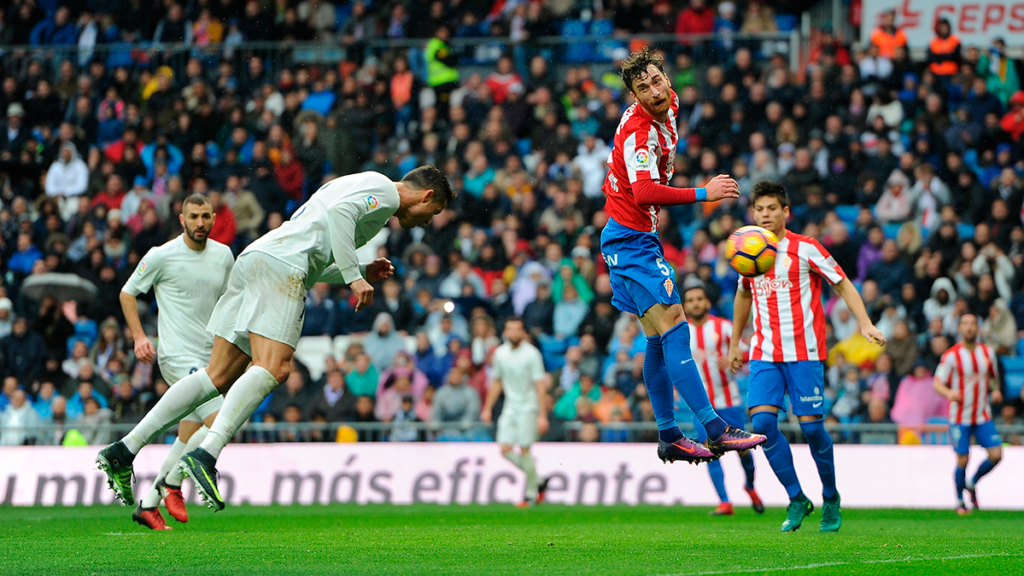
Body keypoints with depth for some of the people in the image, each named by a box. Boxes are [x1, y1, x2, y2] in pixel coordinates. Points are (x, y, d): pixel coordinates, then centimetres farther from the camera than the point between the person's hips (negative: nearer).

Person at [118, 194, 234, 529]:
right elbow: (128, 292, 3)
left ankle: (148, 505, 19)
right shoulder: (162, 256, -8)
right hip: (177, 354, -7)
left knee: (188, 439, 8)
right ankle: (171, 483, -5)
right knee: (220, 420, -21)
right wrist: (139, 336, -8)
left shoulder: (223, 256, 8)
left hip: (208, 357, 7)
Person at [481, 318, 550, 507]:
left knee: (524, 449, -8)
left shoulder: (532, 354, -10)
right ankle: (538, 480, 14)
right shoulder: (500, 353, 6)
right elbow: (496, 382, 18)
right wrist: (488, 408, 16)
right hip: (510, 407, 5)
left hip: (528, 407, -5)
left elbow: (540, 385, -12)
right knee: (505, 449, -4)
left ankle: (531, 494, 5)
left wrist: (542, 415, -17)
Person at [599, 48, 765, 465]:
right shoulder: (640, 133, -25)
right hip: (631, 239, -10)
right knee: (675, 331, -15)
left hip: (639, 239, 10)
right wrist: (703, 194, -39)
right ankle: (715, 430, -21)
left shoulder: (668, 105, 4)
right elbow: (644, 193, -38)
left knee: (659, 340, 12)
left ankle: (669, 436, 16)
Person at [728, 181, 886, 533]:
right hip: (764, 354, 4)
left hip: (804, 352, -4)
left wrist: (865, 324, -12)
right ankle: (796, 499, -1)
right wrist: (734, 343, 29)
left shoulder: (805, 249, -3)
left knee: (811, 425, -7)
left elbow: (842, 284, 0)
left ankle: (831, 497, 17)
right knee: (762, 421, -13)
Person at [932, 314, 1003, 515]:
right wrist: (949, 393, -28)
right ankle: (960, 500, 15)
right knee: (962, 460, -7)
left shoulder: (988, 353, 5)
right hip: (960, 417, -4)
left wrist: (996, 391, -1)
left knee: (996, 455, -8)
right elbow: (937, 383, -7)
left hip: (983, 416, 4)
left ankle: (972, 483, 19)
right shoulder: (951, 355, -7)